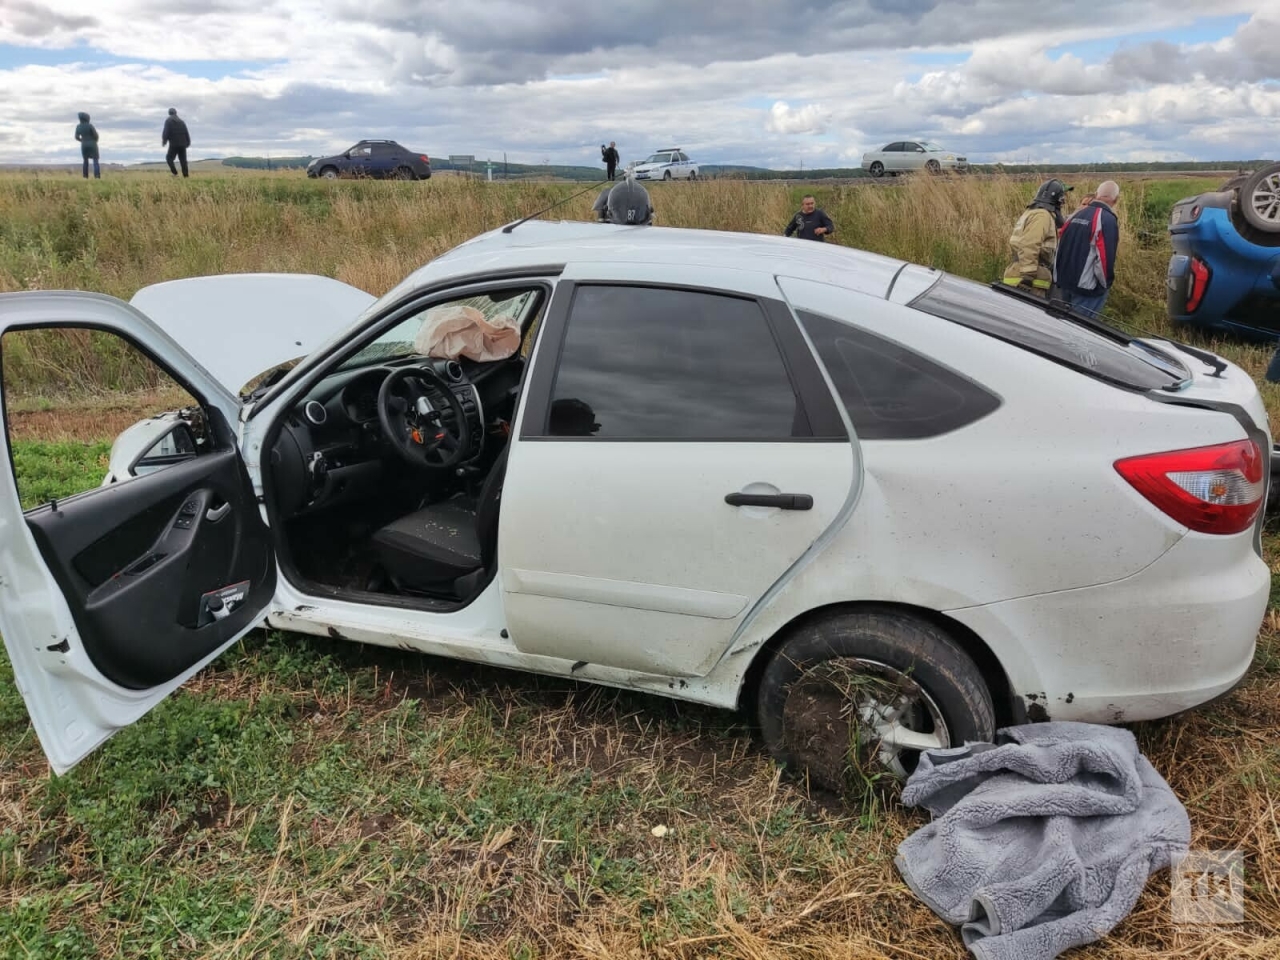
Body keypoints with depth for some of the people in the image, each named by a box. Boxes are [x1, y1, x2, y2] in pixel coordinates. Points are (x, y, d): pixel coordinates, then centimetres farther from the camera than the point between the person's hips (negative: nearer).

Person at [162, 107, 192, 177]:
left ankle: (175, 173, -11)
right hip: (182, 144, 4)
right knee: (183, 160, 5)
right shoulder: (181, 121, 13)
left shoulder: (168, 121, -1)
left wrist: (164, 141, 3)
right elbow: (186, 133, 10)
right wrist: (188, 142, 15)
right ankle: (185, 175, -1)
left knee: (169, 158, 5)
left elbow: (166, 132, -8)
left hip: (174, 144, -4)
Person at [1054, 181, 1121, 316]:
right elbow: (1105, 258, -18)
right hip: (1087, 287, -7)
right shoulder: (1107, 219, -14)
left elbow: (1061, 247, 13)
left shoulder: (1077, 214, 9)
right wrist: (1106, 284, -2)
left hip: (1065, 282, 7)